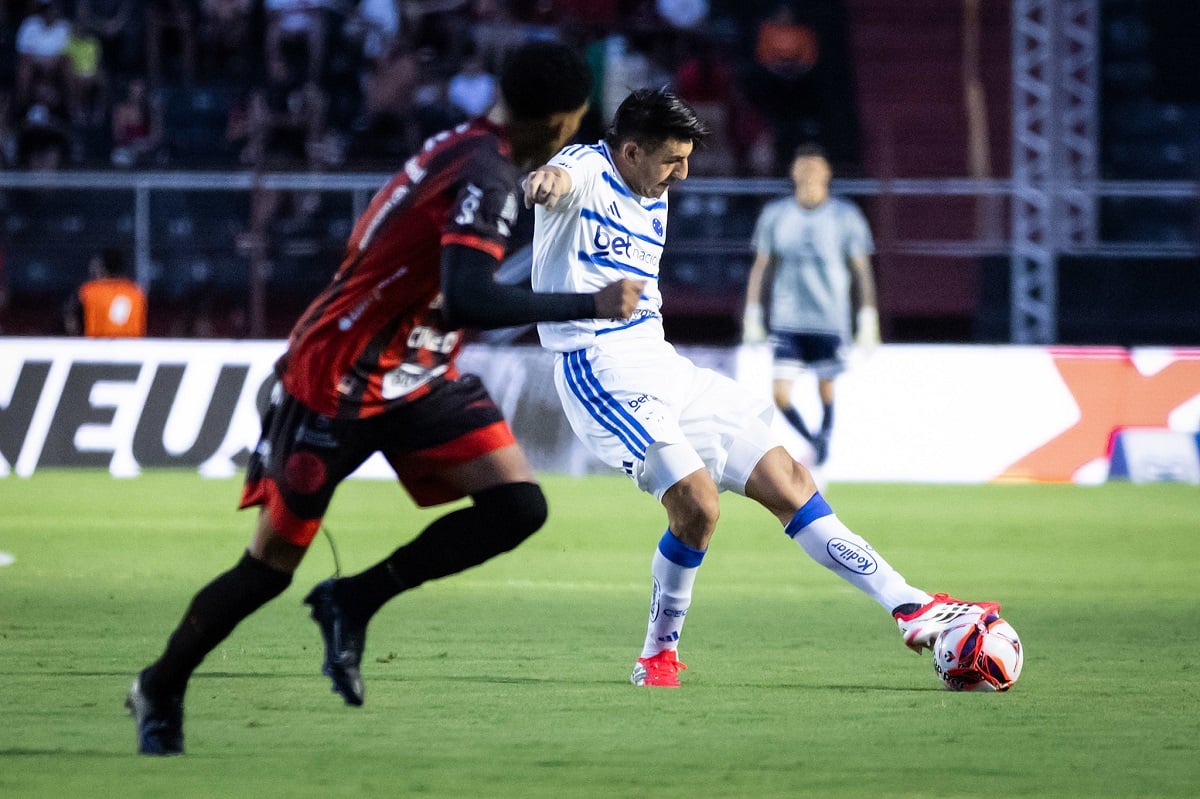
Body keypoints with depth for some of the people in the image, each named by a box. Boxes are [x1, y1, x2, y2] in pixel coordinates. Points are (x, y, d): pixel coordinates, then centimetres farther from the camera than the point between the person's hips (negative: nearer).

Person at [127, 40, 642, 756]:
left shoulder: (468, 147, 0)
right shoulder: (488, 178, -26)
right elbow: (467, 300, -40)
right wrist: (590, 306, -34)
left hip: (419, 375, 8)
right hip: (337, 381, -8)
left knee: (518, 507, -8)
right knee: (272, 566, 2)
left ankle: (354, 602, 3)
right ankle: (161, 690, 24)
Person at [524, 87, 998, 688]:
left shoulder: (654, 201, 16)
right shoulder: (587, 171, -11)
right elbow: (562, 177, -36)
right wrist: (547, 180, -58)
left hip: (661, 366, 9)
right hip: (599, 369, -9)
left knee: (786, 480, 7)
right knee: (697, 502, -23)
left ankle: (913, 610, 11)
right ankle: (659, 654, -2)